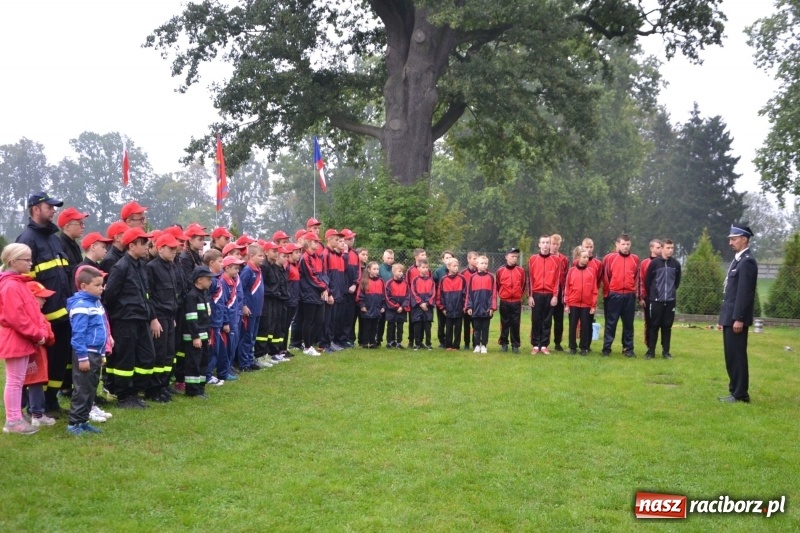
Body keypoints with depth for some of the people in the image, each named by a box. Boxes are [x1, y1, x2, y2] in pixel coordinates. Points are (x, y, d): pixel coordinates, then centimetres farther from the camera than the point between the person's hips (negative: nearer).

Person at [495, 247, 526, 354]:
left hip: (517, 302, 0)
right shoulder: (500, 271, -3)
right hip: (504, 302, 0)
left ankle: (515, 345, 10)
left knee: (515, 324, 3)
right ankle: (504, 344, 15)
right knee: (505, 324, 6)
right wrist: (501, 294, 10)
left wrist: (519, 294, 10)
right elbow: (497, 285, 7)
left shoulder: (521, 270, 0)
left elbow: (524, 284, 9)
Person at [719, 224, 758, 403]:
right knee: (731, 356, 13)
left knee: (737, 355, -5)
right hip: (730, 317, 10)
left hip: (737, 318, -10)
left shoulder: (747, 261, -14)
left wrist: (739, 319, -22)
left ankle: (740, 394, 1)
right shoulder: (738, 260, 16)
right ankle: (735, 391, 19)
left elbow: (745, 292, -20)